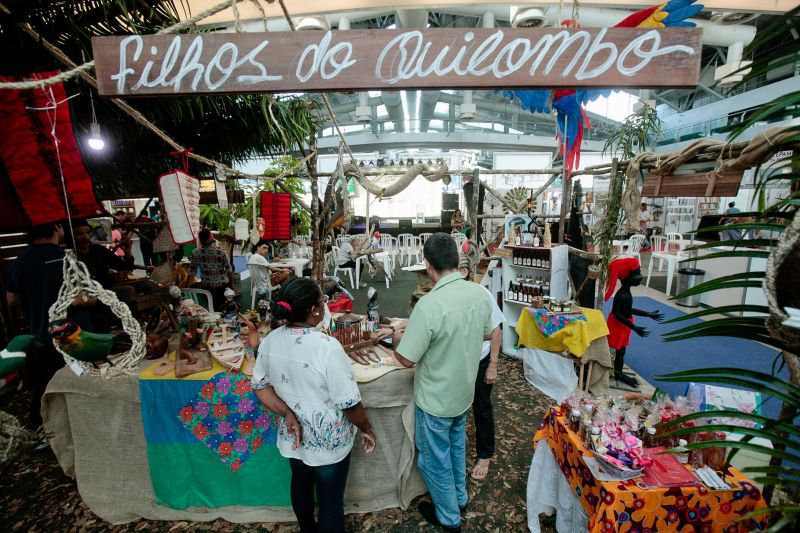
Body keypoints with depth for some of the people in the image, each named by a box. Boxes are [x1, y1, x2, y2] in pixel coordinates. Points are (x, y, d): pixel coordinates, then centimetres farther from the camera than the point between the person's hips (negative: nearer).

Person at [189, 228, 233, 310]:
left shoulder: (195, 253, -9)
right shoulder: (220, 252, -9)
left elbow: (191, 272, -4)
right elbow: (228, 270, -4)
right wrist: (229, 282, 12)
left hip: (207, 286, 0)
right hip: (222, 285, 1)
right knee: (222, 307, 19)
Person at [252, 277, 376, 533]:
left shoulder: (269, 341, -12)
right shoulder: (327, 347, -31)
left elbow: (260, 386, -1)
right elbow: (350, 403, -24)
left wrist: (287, 414, -8)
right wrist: (367, 430, -8)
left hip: (293, 437, 7)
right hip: (328, 442, -6)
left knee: (300, 486, 31)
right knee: (330, 500, 18)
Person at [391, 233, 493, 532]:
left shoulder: (429, 305, -34)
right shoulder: (479, 293, -12)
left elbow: (406, 359, -25)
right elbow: (487, 334, 6)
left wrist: (397, 338, -5)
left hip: (436, 400, -6)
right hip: (464, 392, 7)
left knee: (436, 459, 20)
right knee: (456, 446, 31)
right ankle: (459, 498, 54)